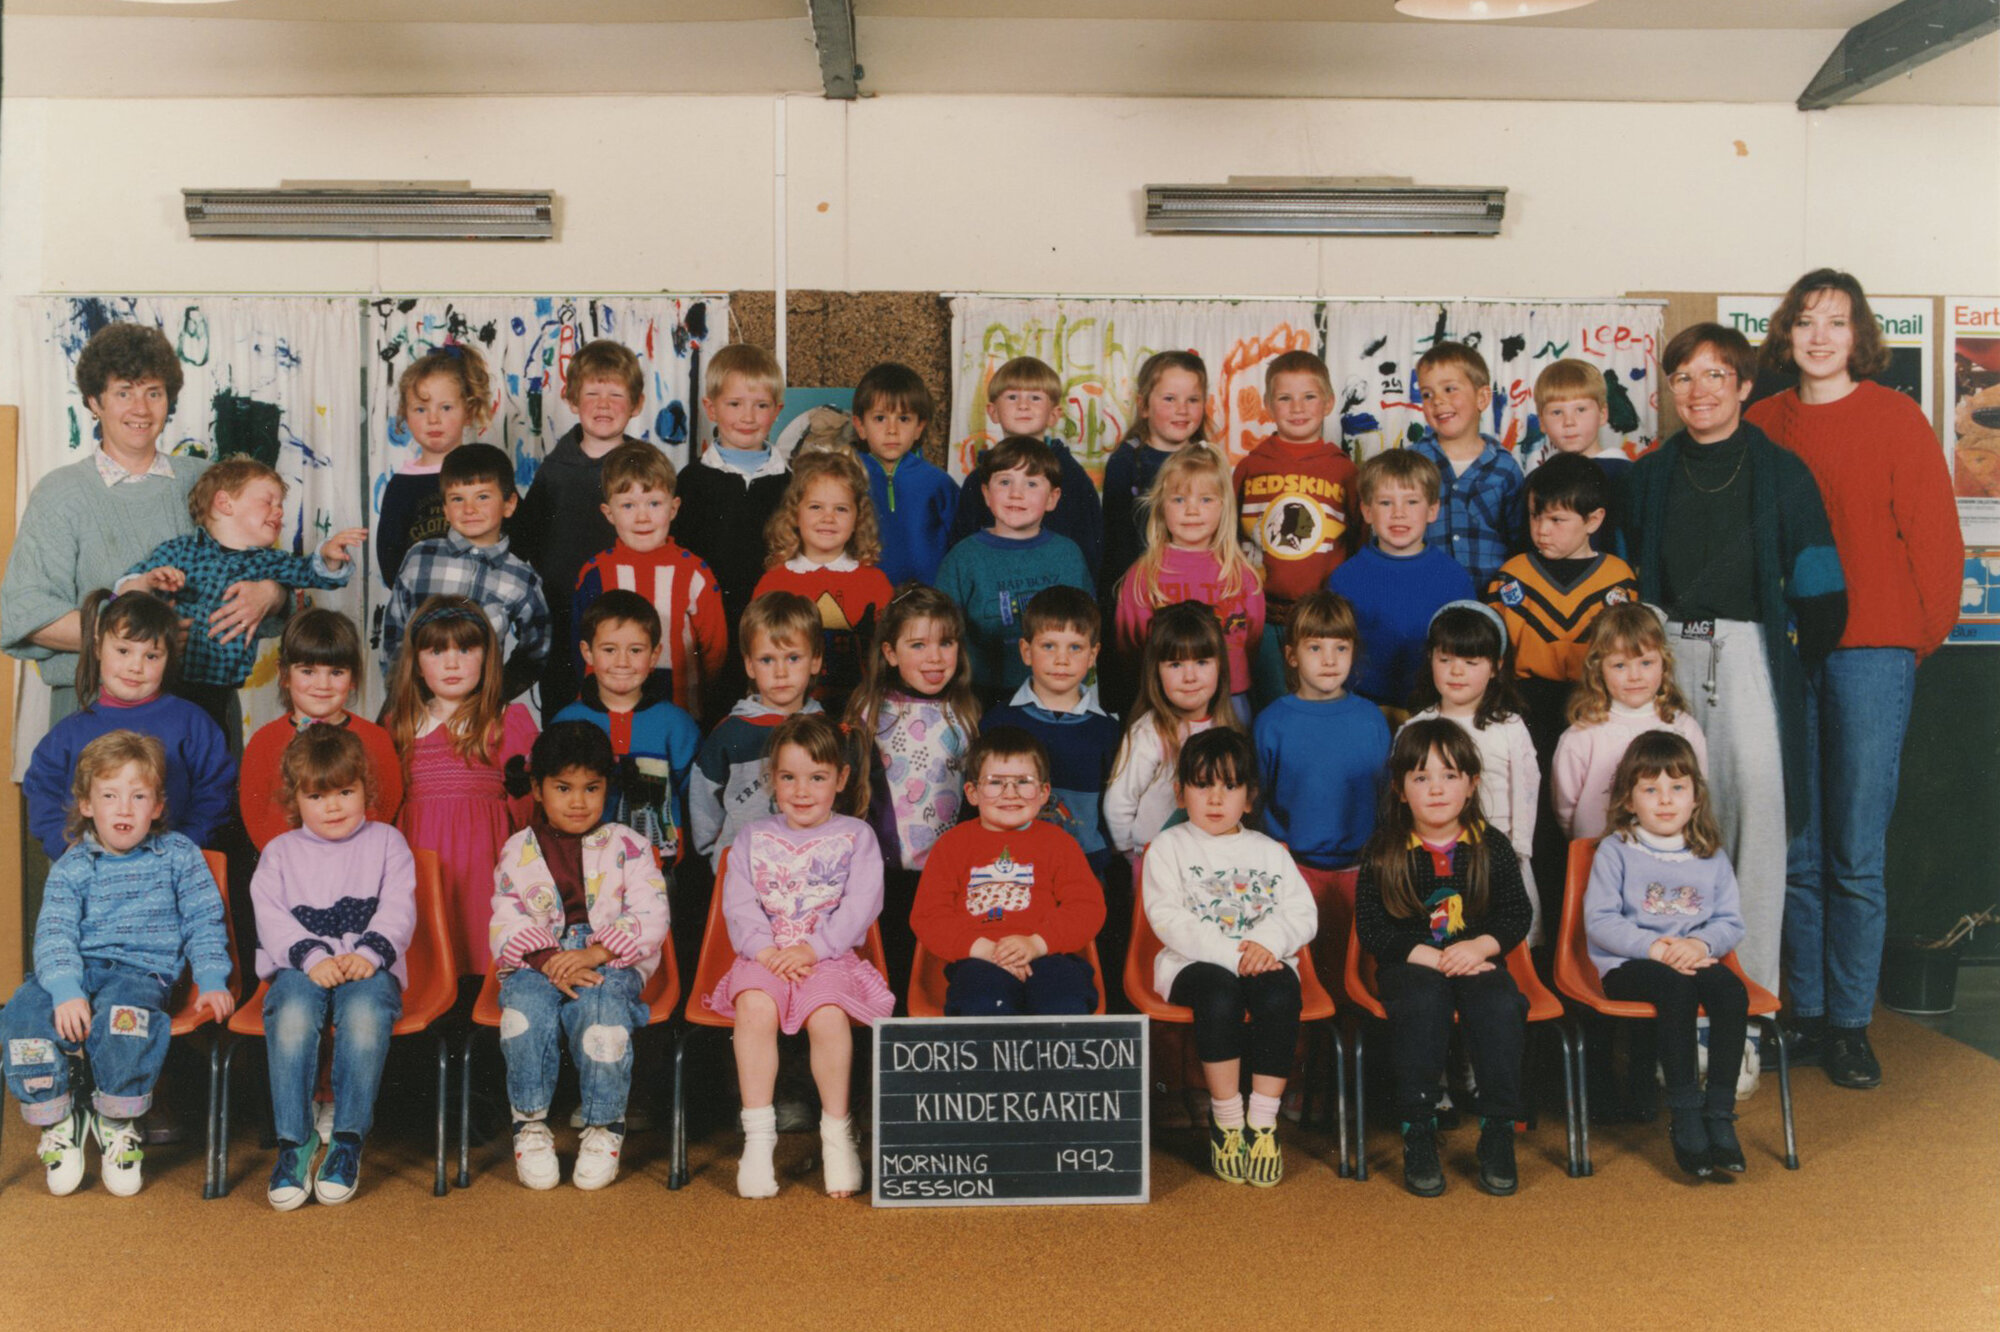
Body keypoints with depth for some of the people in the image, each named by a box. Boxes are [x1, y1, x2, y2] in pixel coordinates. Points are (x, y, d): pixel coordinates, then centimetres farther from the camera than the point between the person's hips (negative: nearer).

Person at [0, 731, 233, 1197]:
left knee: (122, 1018, -36)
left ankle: (118, 1128, -11)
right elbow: (54, 933, -2)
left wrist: (212, 982, -5)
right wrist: (66, 991, -20)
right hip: (75, 968, 3)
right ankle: (57, 1123, -4)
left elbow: (204, 924, 9)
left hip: (142, 970, -2)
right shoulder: (71, 867, 10)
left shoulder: (178, 856, 10)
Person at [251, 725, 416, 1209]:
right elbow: (271, 917, 3)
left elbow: (398, 910, 3)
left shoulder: (386, 842, 16)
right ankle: (294, 1142, -27)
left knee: (365, 1012, -36)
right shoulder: (280, 852, 18)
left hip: (369, 969, -1)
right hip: (301, 969, 1)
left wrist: (368, 954, -16)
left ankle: (348, 1142, -28)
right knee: (292, 1014, -34)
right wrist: (312, 957, -16)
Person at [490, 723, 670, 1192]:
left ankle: (604, 1127, -17)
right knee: (526, 1007, -32)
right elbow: (506, 925, 3)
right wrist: (546, 960, -17)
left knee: (603, 1009, -34)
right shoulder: (517, 851, 14)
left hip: (610, 964, -1)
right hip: (536, 964, 2)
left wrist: (593, 955, -17)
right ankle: (530, 1125, -17)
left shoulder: (626, 846, 8)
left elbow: (650, 917, -3)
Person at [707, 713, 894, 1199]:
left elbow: (861, 904, -2)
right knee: (755, 1008, -32)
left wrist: (812, 948, -14)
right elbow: (738, 904, 6)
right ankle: (758, 1136, -24)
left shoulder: (856, 836, 9)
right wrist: (765, 949, -12)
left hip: (830, 955, -2)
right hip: (764, 955, 2)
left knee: (827, 1015, -32)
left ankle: (837, 1134, -14)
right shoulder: (752, 837, 16)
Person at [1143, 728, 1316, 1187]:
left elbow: (1304, 913, 8)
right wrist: (1229, 952, -17)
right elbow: (1168, 918, -6)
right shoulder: (1169, 847, 8)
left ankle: (1263, 1122, -24)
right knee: (1219, 993, -36)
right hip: (1194, 963, -2)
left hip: (1264, 961, 3)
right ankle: (1226, 1119, -21)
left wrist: (1268, 940, -15)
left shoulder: (1269, 852, 19)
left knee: (1280, 993, -31)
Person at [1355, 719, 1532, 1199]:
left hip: (1477, 961, 2)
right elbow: (1371, 929, -5)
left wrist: (1478, 946, -15)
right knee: (1423, 1004, -34)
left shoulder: (1491, 846, 6)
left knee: (1501, 1006, -30)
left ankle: (1498, 1131, -17)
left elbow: (1518, 915, 5)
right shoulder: (1384, 853, 0)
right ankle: (1418, 1133, -24)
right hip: (1410, 963, -1)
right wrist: (1432, 957, -16)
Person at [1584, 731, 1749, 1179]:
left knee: (1731, 989, -29)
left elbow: (1731, 922, 8)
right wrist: (1656, 946, -19)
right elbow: (1599, 920, -7)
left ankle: (1719, 1112, -24)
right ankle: (1683, 1115, -28)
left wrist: (1701, 943, -14)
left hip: (1693, 961, 4)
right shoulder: (1615, 852, 2)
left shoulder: (1711, 857, 14)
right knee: (1676, 988, -35)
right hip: (1627, 967, -4)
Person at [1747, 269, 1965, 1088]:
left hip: (1869, 651, -3)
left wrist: (1924, 633, 1)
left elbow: (1933, 536, 0)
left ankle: (1850, 1025, 11)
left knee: (1856, 854, 0)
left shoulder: (1896, 419, 0)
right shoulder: (1761, 424, 9)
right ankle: (1806, 1014, 19)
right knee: (1796, 850, 8)